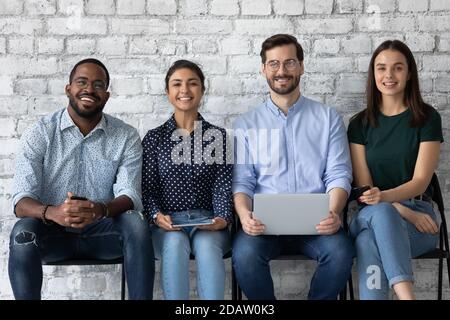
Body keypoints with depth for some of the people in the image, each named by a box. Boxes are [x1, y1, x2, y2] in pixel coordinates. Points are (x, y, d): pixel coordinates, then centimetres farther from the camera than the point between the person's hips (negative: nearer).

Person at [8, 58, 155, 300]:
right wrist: (52, 212, -37)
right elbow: (21, 201, -13)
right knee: (23, 232, -31)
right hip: (53, 231, 0)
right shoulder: (39, 134, -5)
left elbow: (130, 196, -12)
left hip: (103, 230, 1)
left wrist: (101, 210, -36)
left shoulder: (126, 137, -3)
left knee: (136, 225, -29)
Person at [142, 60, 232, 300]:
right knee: (175, 244, -33)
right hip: (168, 223, 0)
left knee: (206, 245, -34)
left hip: (208, 222, 0)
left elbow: (223, 186, 3)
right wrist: (157, 215, -14)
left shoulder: (218, 136, 9)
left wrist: (222, 218, -16)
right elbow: (148, 188, 6)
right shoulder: (154, 138, 10)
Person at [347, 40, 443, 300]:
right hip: (371, 213, 1)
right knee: (381, 213, -38)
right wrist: (405, 212, -13)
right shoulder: (360, 124, 9)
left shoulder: (427, 118, 3)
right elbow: (364, 185, 3)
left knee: (369, 243, -37)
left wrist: (384, 196, -26)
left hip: (418, 212, -1)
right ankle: (406, 295, -49)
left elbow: (421, 180, -6)